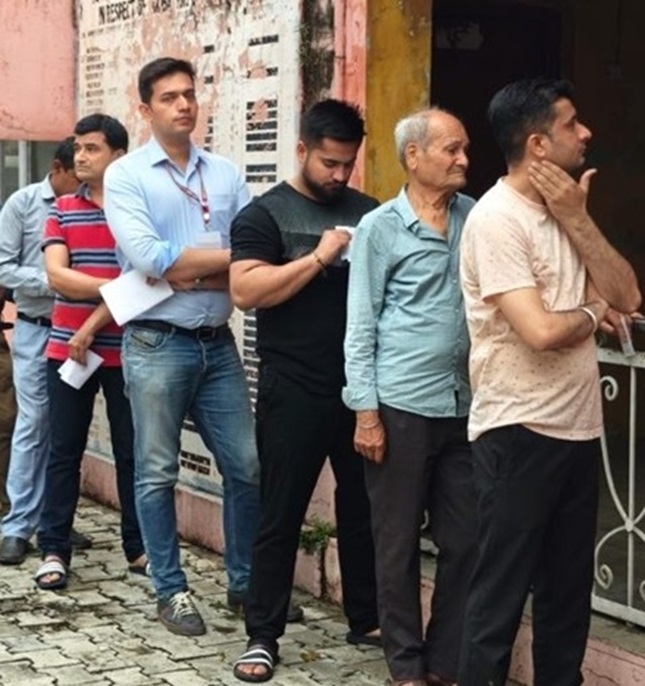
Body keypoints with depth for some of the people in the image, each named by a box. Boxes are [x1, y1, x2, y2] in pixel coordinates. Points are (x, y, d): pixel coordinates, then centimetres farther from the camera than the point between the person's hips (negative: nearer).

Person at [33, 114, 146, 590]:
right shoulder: (62, 210, 7)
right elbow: (57, 275, -7)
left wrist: (92, 325, -14)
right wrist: (116, 287, -19)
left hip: (124, 351, -2)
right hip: (67, 349, 2)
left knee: (132, 452, 6)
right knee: (64, 451, 6)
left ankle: (139, 547, 17)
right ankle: (54, 550, 12)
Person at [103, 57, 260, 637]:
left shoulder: (226, 174, 8)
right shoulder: (126, 175, -3)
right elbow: (150, 259, -18)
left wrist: (190, 276, -14)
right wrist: (232, 256, -13)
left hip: (218, 342, 4)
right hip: (157, 345, -4)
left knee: (247, 467, 7)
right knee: (158, 474, 5)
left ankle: (245, 581, 23)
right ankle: (171, 590, 18)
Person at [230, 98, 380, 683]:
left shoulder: (370, 213, 11)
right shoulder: (265, 214, -2)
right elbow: (245, 291, -15)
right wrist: (318, 257, -18)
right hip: (294, 391, -4)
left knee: (363, 507, 14)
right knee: (281, 515, 3)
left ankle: (366, 619, 27)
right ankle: (263, 636, 11)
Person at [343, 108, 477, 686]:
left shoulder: (476, 218, 8)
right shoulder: (381, 228, -2)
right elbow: (361, 326, -3)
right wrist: (365, 412, -8)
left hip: (464, 406, 4)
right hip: (402, 407, -4)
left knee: (465, 542, 7)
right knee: (399, 544, 5)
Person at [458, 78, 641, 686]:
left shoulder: (562, 210, 11)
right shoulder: (497, 219, -15)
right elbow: (541, 332, -24)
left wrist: (576, 220, -5)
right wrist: (592, 314, -3)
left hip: (576, 428, 8)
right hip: (520, 432, -8)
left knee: (569, 588, 16)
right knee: (501, 591, 3)